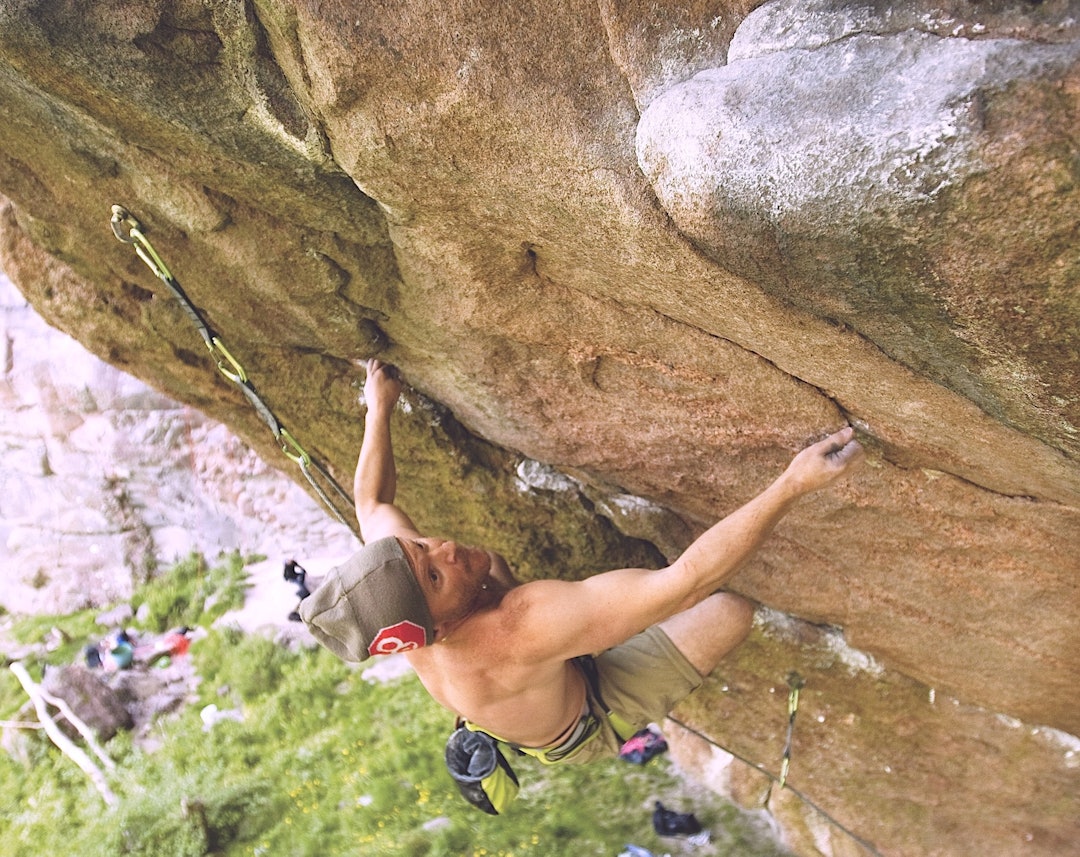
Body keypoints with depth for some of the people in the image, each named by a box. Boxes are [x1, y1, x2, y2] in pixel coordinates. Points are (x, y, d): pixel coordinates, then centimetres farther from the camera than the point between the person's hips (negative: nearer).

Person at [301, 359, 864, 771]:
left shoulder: (396, 556, -30)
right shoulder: (520, 629, -50)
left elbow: (370, 501, -5)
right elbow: (688, 580, -52)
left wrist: (379, 409, 5)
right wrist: (793, 483, -52)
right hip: (588, 725, -6)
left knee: (493, 560, 23)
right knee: (729, 612, -20)